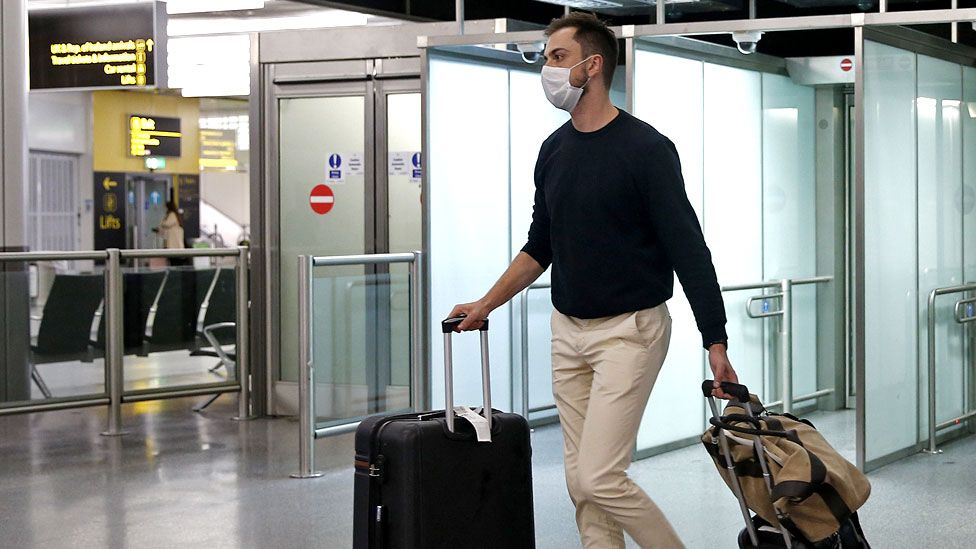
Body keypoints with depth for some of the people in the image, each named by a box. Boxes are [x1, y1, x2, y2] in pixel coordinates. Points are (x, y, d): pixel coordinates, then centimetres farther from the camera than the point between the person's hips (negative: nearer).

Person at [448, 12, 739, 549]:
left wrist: (716, 344, -19)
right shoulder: (554, 150, 8)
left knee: (601, 478, -13)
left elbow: (688, 250, -15)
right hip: (568, 331, 7)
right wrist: (485, 305, 14)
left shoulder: (645, 148, -14)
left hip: (628, 331, -7)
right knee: (581, 482, 7)